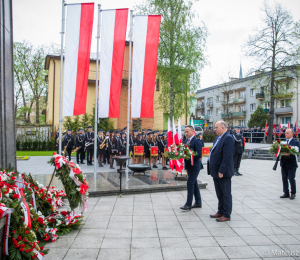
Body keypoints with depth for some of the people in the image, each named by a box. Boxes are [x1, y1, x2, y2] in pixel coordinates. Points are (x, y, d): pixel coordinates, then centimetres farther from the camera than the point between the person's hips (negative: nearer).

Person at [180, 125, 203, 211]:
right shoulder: (187, 140, 12)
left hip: (194, 166, -9)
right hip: (189, 166, 9)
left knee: (190, 184, -9)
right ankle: (198, 202, 25)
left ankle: (188, 204, -3)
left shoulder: (197, 141, -14)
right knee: (194, 184, 15)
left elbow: (199, 155, -21)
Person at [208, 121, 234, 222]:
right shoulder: (218, 138, 14)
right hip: (216, 171, 9)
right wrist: (213, 170, 15)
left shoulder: (228, 138, -17)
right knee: (219, 193, 17)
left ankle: (226, 215, 12)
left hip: (223, 172, -9)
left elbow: (227, 156, -23)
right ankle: (220, 212, 29)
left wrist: (221, 171, -23)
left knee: (226, 194, 2)